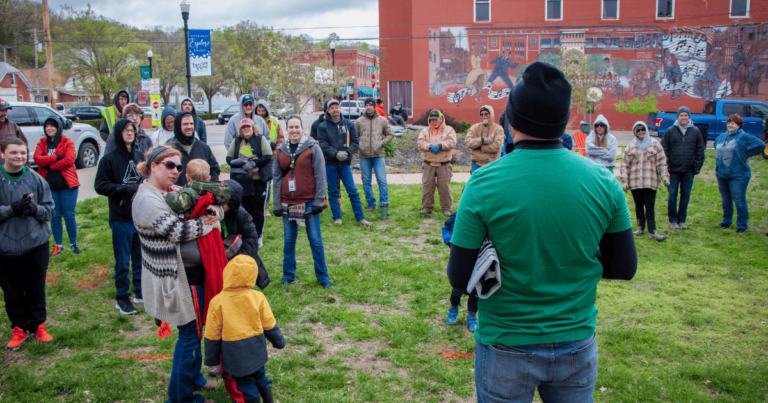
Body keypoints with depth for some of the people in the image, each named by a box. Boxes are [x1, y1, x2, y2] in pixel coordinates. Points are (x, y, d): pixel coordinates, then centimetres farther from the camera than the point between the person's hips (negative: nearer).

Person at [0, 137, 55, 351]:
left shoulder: (36, 179, 0)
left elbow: (49, 209, 4)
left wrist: (35, 209, -16)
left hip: (36, 244, 1)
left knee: (36, 288, 11)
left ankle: (38, 325, 28)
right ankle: (18, 329, 25)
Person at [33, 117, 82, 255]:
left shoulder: (67, 142, 0)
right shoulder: (41, 143, 8)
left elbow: (69, 160, -16)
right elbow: (37, 159, -9)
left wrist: (49, 165, -12)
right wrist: (56, 157, -18)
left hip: (67, 184, -3)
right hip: (49, 186, 3)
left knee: (69, 215, 0)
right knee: (54, 216, 7)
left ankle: (73, 244, 15)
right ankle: (58, 245, 18)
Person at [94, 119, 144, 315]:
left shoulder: (140, 155, 6)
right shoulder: (110, 159, -7)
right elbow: (100, 186, -10)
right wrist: (127, 188, -18)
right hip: (121, 218, -4)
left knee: (140, 256, 14)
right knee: (122, 260, 4)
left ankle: (140, 292, 28)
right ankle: (122, 298, 17)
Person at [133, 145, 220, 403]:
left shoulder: (168, 194, 11)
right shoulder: (147, 200, -19)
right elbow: (178, 231, -26)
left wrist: (213, 213, -11)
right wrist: (209, 222, -13)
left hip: (191, 273, 10)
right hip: (178, 279, -10)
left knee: (192, 331, 22)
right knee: (190, 333, 1)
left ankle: (193, 378, 40)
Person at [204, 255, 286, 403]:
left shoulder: (217, 302, -15)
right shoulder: (258, 298, -10)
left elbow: (212, 334, -7)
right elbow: (270, 326, -1)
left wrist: (211, 358, 6)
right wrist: (279, 341, 16)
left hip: (234, 355, -3)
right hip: (257, 351, 3)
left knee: (245, 383, 10)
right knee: (260, 376, 22)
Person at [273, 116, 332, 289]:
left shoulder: (312, 147, -2)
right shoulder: (281, 150, 8)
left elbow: (320, 175, -3)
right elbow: (276, 177, 10)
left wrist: (319, 200, -9)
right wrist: (276, 203, 3)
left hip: (309, 201, -3)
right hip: (287, 202, 3)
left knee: (315, 240, 1)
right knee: (289, 240, 9)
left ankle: (323, 277, 12)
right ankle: (288, 275, 24)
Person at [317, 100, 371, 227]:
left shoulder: (349, 124, 7)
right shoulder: (323, 126, 0)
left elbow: (355, 141, 4)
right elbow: (322, 144, -8)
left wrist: (347, 152, -15)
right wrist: (335, 154, -21)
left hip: (345, 163, 1)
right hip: (330, 164, -1)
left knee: (352, 191, 2)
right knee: (333, 191, 6)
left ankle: (360, 217, 9)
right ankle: (337, 217, 16)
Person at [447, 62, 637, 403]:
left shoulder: (483, 185, -18)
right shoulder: (603, 182, -9)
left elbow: (460, 279, -14)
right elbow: (624, 267, -1)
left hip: (506, 351, -2)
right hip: (578, 346, 3)